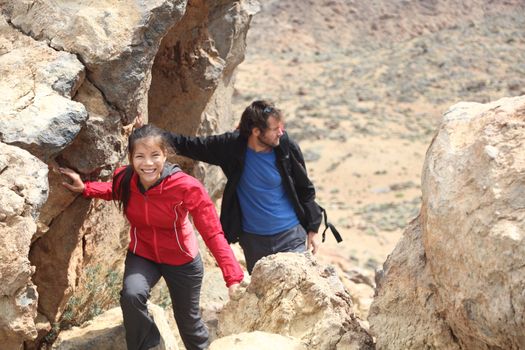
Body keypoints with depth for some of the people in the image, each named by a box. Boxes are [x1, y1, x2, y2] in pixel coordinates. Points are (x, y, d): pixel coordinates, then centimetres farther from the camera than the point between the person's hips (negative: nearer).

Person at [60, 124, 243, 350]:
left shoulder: (186, 187, -32)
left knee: (188, 320, 16)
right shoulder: (125, 179, -21)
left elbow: (212, 233, -27)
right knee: (131, 295, -29)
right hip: (142, 255, 2)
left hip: (181, 260, -2)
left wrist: (233, 276, -35)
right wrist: (85, 188, -11)